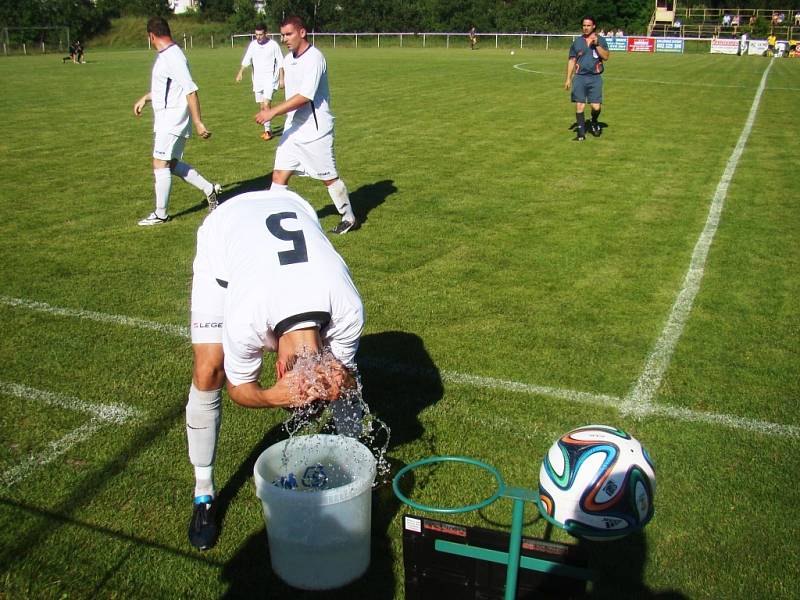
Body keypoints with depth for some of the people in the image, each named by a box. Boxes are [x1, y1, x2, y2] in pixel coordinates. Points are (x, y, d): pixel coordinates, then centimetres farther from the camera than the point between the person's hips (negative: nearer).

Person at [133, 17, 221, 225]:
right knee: (172, 163, 14)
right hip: (166, 120, 10)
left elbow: (191, 91, -23)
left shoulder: (173, 57, -18)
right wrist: (145, 98, 26)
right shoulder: (165, 56, 12)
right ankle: (210, 189, 20)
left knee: (160, 164, -4)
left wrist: (198, 123, -25)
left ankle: (161, 214, 4)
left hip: (173, 119, -10)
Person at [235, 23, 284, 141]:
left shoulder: (273, 45, -6)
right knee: (262, 106, 9)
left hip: (270, 79, -5)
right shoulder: (253, 45, 5)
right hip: (257, 80, 5)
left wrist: (281, 78, -6)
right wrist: (240, 72, -5)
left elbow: (280, 63, -3)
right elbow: (246, 60, 8)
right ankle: (268, 130, 19)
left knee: (266, 104, -20)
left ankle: (268, 130, -14)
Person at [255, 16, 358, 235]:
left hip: (315, 130, -8)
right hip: (293, 129, 8)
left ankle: (349, 219, 23)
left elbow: (304, 97, -25)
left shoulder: (314, 58, -17)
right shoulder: (288, 59, 9)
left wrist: (273, 112, -26)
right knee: (279, 175, 1)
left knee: (329, 178, 5)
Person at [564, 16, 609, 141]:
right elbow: (571, 60, 11)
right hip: (579, 77, 1)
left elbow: (606, 57, -4)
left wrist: (597, 44, -14)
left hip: (595, 78, -1)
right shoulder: (577, 41, 9)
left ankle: (594, 123, 26)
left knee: (596, 107, -6)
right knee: (579, 105, -4)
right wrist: (568, 78, 7)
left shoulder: (600, 40, 6)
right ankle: (581, 132, 5)